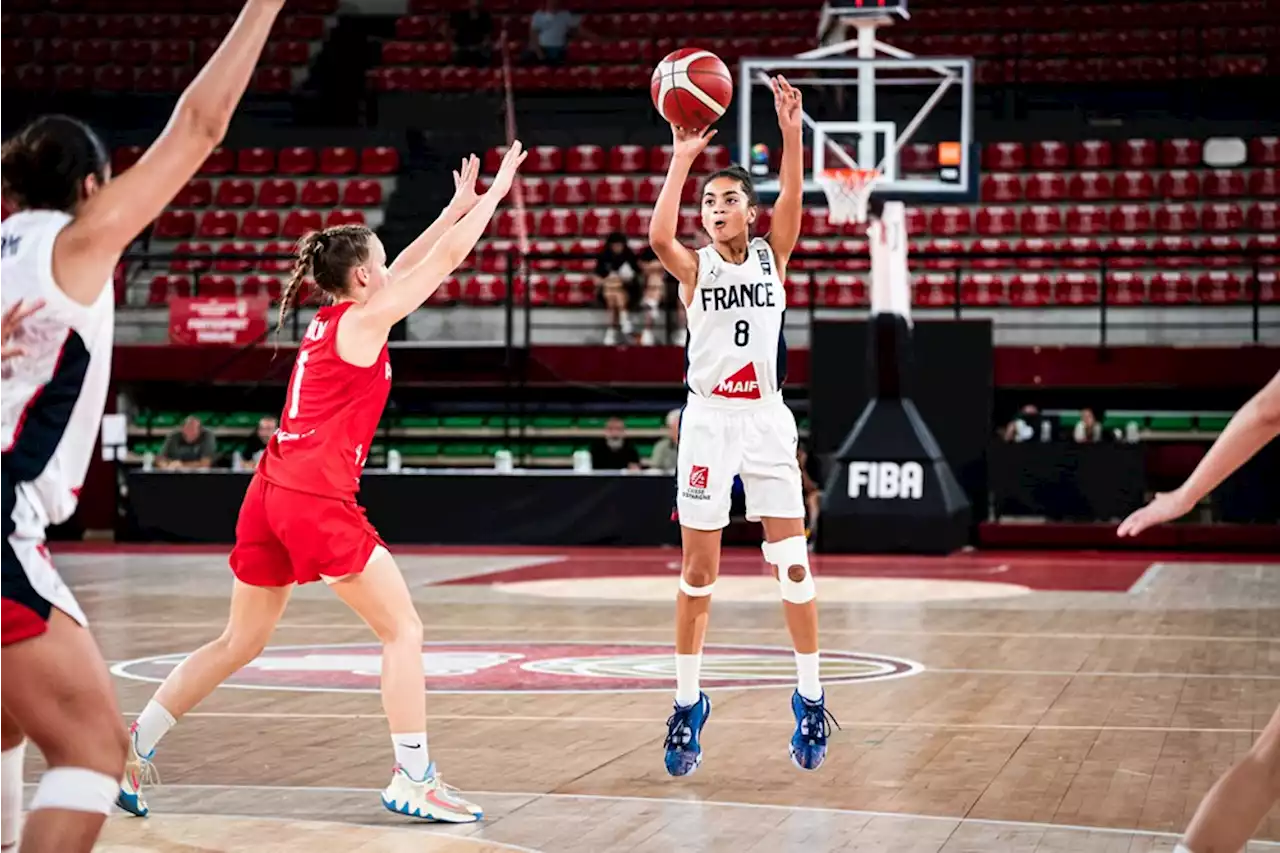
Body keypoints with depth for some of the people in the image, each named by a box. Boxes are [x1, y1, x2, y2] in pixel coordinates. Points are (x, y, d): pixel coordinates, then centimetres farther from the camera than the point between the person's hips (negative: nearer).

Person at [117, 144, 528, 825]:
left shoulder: (327, 321, 18)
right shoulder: (363, 321, -4)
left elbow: (406, 266, 32)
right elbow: (447, 259, 1)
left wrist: (456, 207, 35)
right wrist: (494, 194, 12)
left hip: (271, 490, 9)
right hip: (318, 499, -9)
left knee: (241, 643, 17)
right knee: (403, 629, 0)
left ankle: (132, 748, 16)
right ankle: (412, 779, -1)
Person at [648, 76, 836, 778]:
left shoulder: (772, 256, 6)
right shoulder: (694, 268, 3)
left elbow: (791, 204, -13)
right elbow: (658, 235, -19)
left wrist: (790, 133, -26)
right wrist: (681, 160, -21)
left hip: (766, 419, 0)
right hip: (708, 421, 0)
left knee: (792, 565, -1)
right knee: (697, 571, 2)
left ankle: (809, 699, 11)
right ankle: (687, 705, 12)